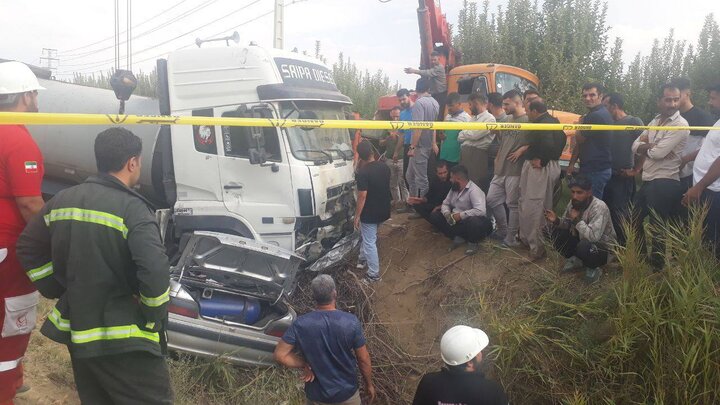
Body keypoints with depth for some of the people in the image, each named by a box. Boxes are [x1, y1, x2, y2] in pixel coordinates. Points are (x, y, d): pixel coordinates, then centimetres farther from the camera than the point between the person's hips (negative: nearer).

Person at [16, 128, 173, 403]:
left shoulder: (62, 200, 5)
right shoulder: (132, 209, -18)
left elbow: (28, 249, 15)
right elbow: (156, 273, -29)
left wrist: (59, 292, 15)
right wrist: (152, 319, -12)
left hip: (76, 330, 8)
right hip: (122, 340, -8)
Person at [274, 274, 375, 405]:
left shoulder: (301, 324, -19)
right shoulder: (351, 322, -21)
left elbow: (280, 355, -16)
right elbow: (363, 360, -11)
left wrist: (305, 365, -6)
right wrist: (369, 384, 4)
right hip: (347, 392, 0)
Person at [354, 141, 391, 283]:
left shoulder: (362, 173, -22)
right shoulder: (385, 168, -2)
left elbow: (362, 197, -20)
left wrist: (357, 216, -12)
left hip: (369, 214, -7)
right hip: (383, 211, 7)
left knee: (370, 243, 4)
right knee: (367, 237, 28)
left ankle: (374, 275, 11)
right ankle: (364, 259, 45)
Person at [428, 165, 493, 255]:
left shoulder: (474, 190, -20)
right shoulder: (454, 188, 6)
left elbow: (480, 211, -34)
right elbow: (445, 204, 11)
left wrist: (460, 215, -29)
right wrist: (447, 214, -13)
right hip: (454, 221, 8)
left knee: (475, 222, -42)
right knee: (434, 216, -6)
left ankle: (473, 242, -7)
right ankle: (457, 237, -4)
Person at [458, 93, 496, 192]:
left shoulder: (489, 118, -4)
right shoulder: (473, 118, 22)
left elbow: (475, 135, -14)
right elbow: (460, 137, 19)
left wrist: (464, 134, 3)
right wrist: (468, 135, 0)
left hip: (477, 154, -8)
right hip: (465, 152, 8)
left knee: (476, 184, -8)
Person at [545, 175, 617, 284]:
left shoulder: (599, 207, -27)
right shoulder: (573, 203, -6)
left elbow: (593, 236, -38)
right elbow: (566, 226, 4)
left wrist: (577, 220, -31)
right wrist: (556, 221, -17)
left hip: (603, 248, -6)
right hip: (580, 241, 6)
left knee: (584, 247, -38)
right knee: (556, 233, -14)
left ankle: (593, 268, -4)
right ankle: (576, 261, 7)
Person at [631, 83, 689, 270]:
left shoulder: (680, 125, -13)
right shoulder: (655, 121, 13)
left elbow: (658, 153, -22)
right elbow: (635, 146, 7)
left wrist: (646, 146, -1)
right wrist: (652, 146, -12)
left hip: (664, 183, -8)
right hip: (647, 180, 8)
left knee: (657, 227, 2)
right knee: (635, 220, 17)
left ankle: (656, 266, 17)